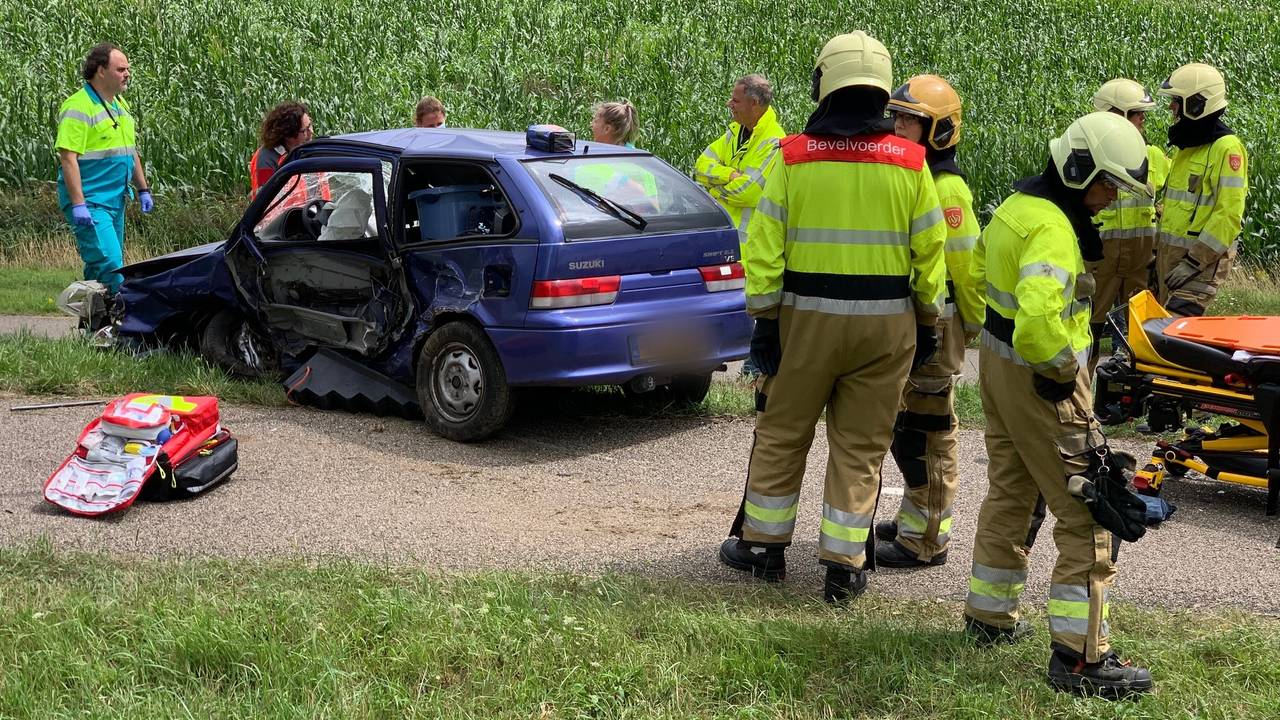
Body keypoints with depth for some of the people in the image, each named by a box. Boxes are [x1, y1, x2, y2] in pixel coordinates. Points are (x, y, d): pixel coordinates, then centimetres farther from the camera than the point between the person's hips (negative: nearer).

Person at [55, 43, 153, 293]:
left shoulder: (121, 104, 16)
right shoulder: (79, 107, -13)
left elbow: (131, 151, 26)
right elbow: (68, 158, -18)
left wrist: (143, 189, 22)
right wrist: (78, 204, -23)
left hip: (115, 201, 9)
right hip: (89, 203, -9)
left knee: (101, 266, 12)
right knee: (109, 264, -17)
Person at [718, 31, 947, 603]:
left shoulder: (794, 157, -5)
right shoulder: (909, 163, -3)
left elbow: (765, 247, -5)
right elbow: (929, 252, 2)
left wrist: (764, 318, 1)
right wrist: (929, 321, 12)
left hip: (807, 314, -1)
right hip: (887, 319, 1)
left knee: (782, 433, 15)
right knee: (861, 446, 9)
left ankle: (763, 545, 25)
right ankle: (844, 566, 12)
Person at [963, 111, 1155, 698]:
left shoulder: (1016, 203, 6)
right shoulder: (1052, 229, -25)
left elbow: (979, 266, 22)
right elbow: (1039, 317, -39)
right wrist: (1062, 370, -22)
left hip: (997, 358, 10)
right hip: (1039, 382, -10)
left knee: (1009, 492, 22)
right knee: (1087, 515, -4)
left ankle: (989, 616, 35)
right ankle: (1081, 656, -2)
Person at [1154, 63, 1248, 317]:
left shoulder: (1226, 148, -14)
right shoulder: (1186, 145, 15)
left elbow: (1229, 214, -20)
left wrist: (1195, 261, -23)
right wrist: (1158, 249, 20)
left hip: (1202, 257, -9)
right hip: (1170, 251, 9)